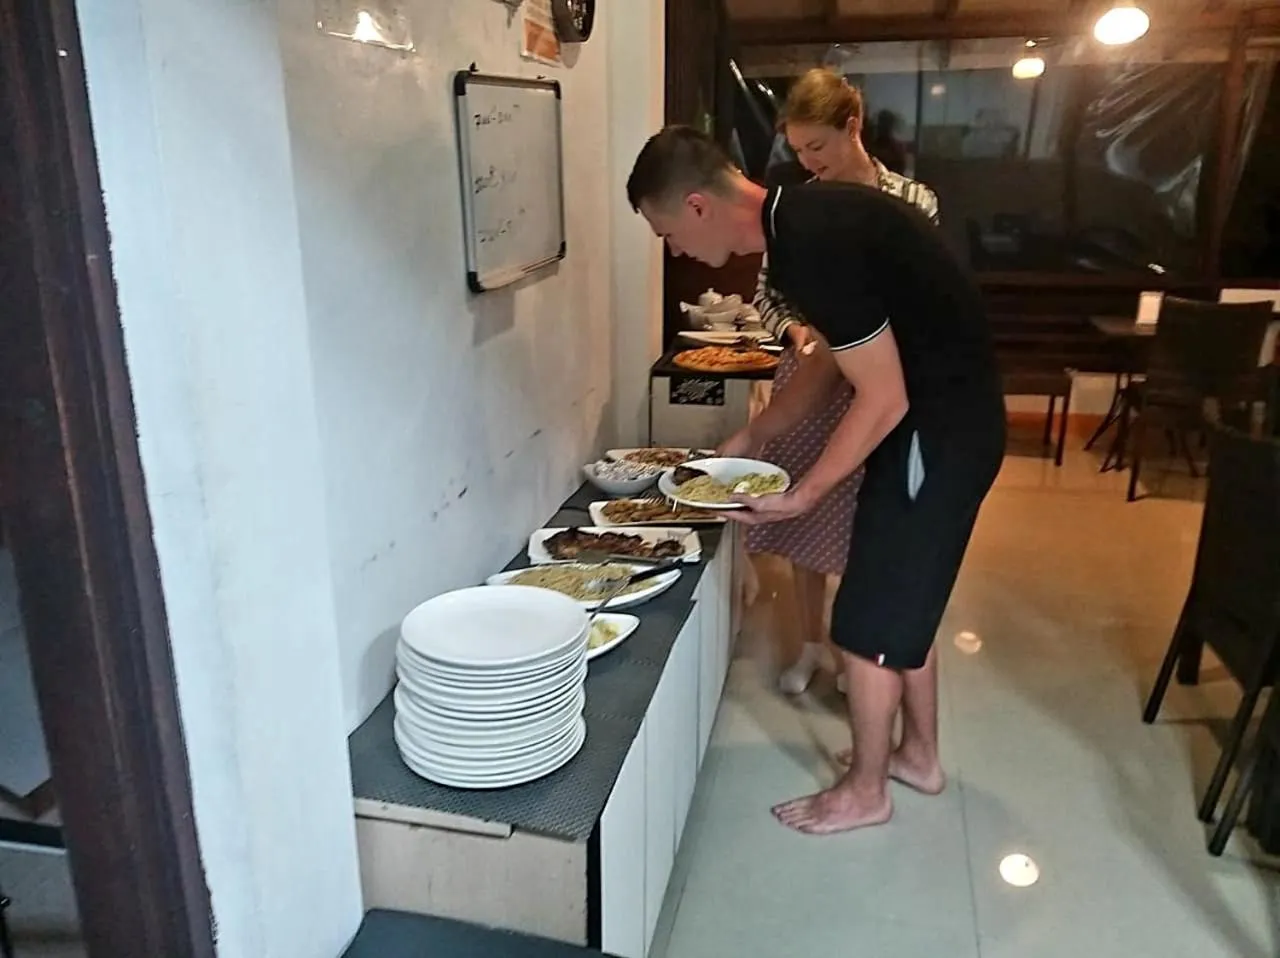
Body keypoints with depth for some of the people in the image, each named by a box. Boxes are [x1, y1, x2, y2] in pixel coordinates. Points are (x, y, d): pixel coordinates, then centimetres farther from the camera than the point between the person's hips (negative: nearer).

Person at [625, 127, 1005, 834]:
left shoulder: (814, 246, -26)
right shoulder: (802, 221, 4)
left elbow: (884, 400, -23)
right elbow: (835, 357, 14)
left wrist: (800, 497, -15)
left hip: (939, 429, -9)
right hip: (943, 417, 9)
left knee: (871, 620, 4)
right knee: (904, 599, 21)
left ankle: (865, 791, 24)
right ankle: (919, 755, 39)